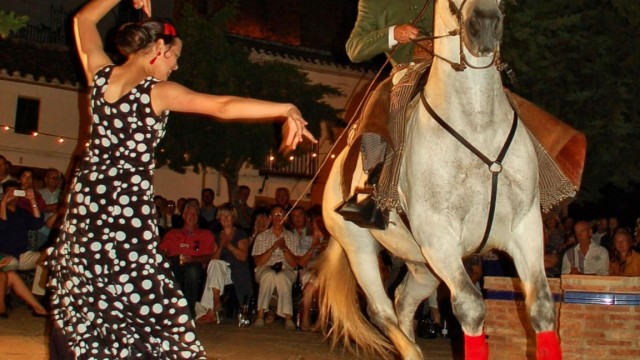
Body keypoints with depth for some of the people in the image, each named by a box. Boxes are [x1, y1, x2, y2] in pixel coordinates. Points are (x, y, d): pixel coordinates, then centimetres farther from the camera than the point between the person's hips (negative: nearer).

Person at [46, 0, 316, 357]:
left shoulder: (100, 74, 5)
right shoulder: (159, 92, -10)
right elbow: (224, 106, -21)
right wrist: (286, 109, -23)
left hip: (87, 195, 6)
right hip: (129, 203, -6)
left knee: (79, 298, 13)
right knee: (143, 297, -3)